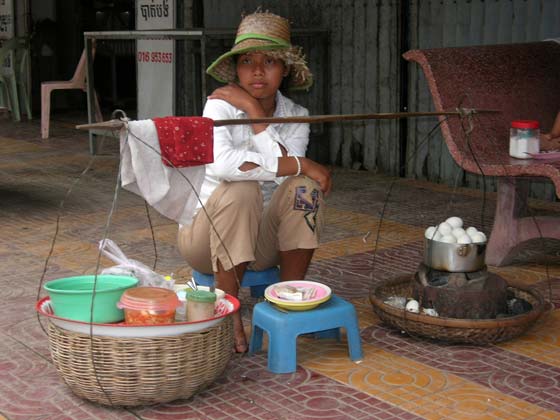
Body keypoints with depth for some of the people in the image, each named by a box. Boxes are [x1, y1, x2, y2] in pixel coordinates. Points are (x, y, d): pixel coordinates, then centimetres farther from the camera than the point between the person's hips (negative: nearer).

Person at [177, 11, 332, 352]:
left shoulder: (296, 116, 0)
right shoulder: (220, 106, -12)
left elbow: (284, 169, -21)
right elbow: (222, 163, -34)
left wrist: (253, 111, -20)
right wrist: (300, 165, -32)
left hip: (262, 241, 3)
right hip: (208, 236, -3)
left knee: (305, 187, -24)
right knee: (240, 190, -34)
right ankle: (229, 314, -24)